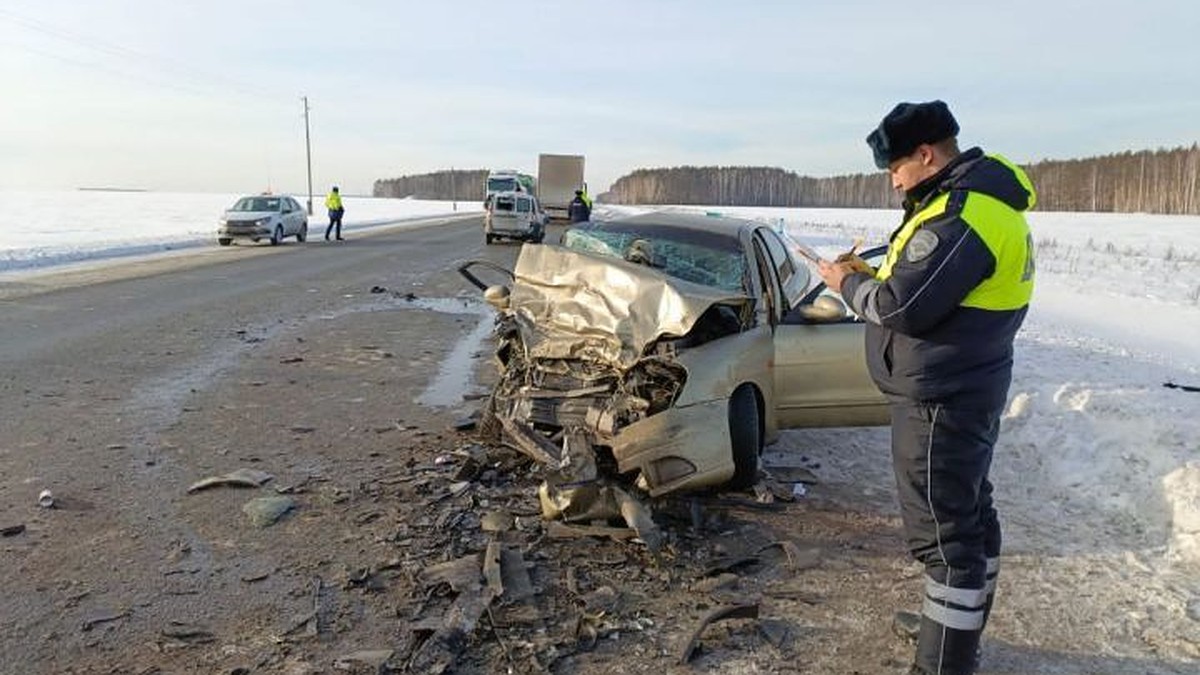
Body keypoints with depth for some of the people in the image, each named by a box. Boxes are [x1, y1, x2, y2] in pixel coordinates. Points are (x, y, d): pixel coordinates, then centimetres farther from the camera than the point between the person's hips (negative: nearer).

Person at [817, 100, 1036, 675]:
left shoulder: (959, 213, -23)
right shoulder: (979, 195, 11)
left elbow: (903, 308, -25)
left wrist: (848, 284, -8)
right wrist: (868, 277, 7)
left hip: (941, 401, -11)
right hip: (966, 386, 11)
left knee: (943, 530, -3)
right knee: (968, 512, 22)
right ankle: (962, 625, 40)